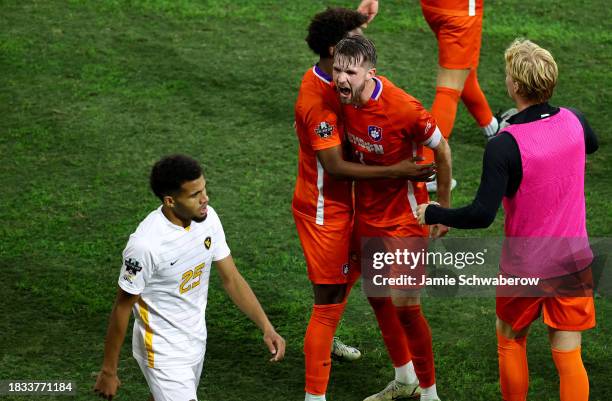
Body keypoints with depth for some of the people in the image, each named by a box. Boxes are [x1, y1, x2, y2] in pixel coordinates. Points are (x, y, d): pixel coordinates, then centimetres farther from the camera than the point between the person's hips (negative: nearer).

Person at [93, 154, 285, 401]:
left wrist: (266, 327, -4)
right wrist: (108, 371, -11)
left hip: (196, 342, 7)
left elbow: (231, 279, 2)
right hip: (163, 353, -7)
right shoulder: (146, 244, -29)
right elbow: (122, 308, -18)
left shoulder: (207, 218, -9)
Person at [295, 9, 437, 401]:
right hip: (324, 209, -10)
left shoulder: (329, 80, 2)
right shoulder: (318, 101, -29)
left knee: (348, 273, 30)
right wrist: (395, 171, -32)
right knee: (329, 300, -7)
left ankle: (327, 342, 53)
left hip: (339, 201, 10)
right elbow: (335, 166, -31)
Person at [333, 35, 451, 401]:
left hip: (402, 217, -7)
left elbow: (441, 149, -12)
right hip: (366, 212, 7)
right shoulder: (346, 96, -10)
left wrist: (444, 209, -5)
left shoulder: (403, 109, -29)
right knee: (377, 296, 17)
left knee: (405, 307, -4)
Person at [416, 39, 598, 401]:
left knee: (511, 341, 21)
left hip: (525, 266, -4)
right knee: (568, 355, 6)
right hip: (574, 262, 4)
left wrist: (433, 214, -12)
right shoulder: (573, 121, -7)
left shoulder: (505, 146, -25)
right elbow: (592, 144, 20)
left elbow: (482, 215, -26)